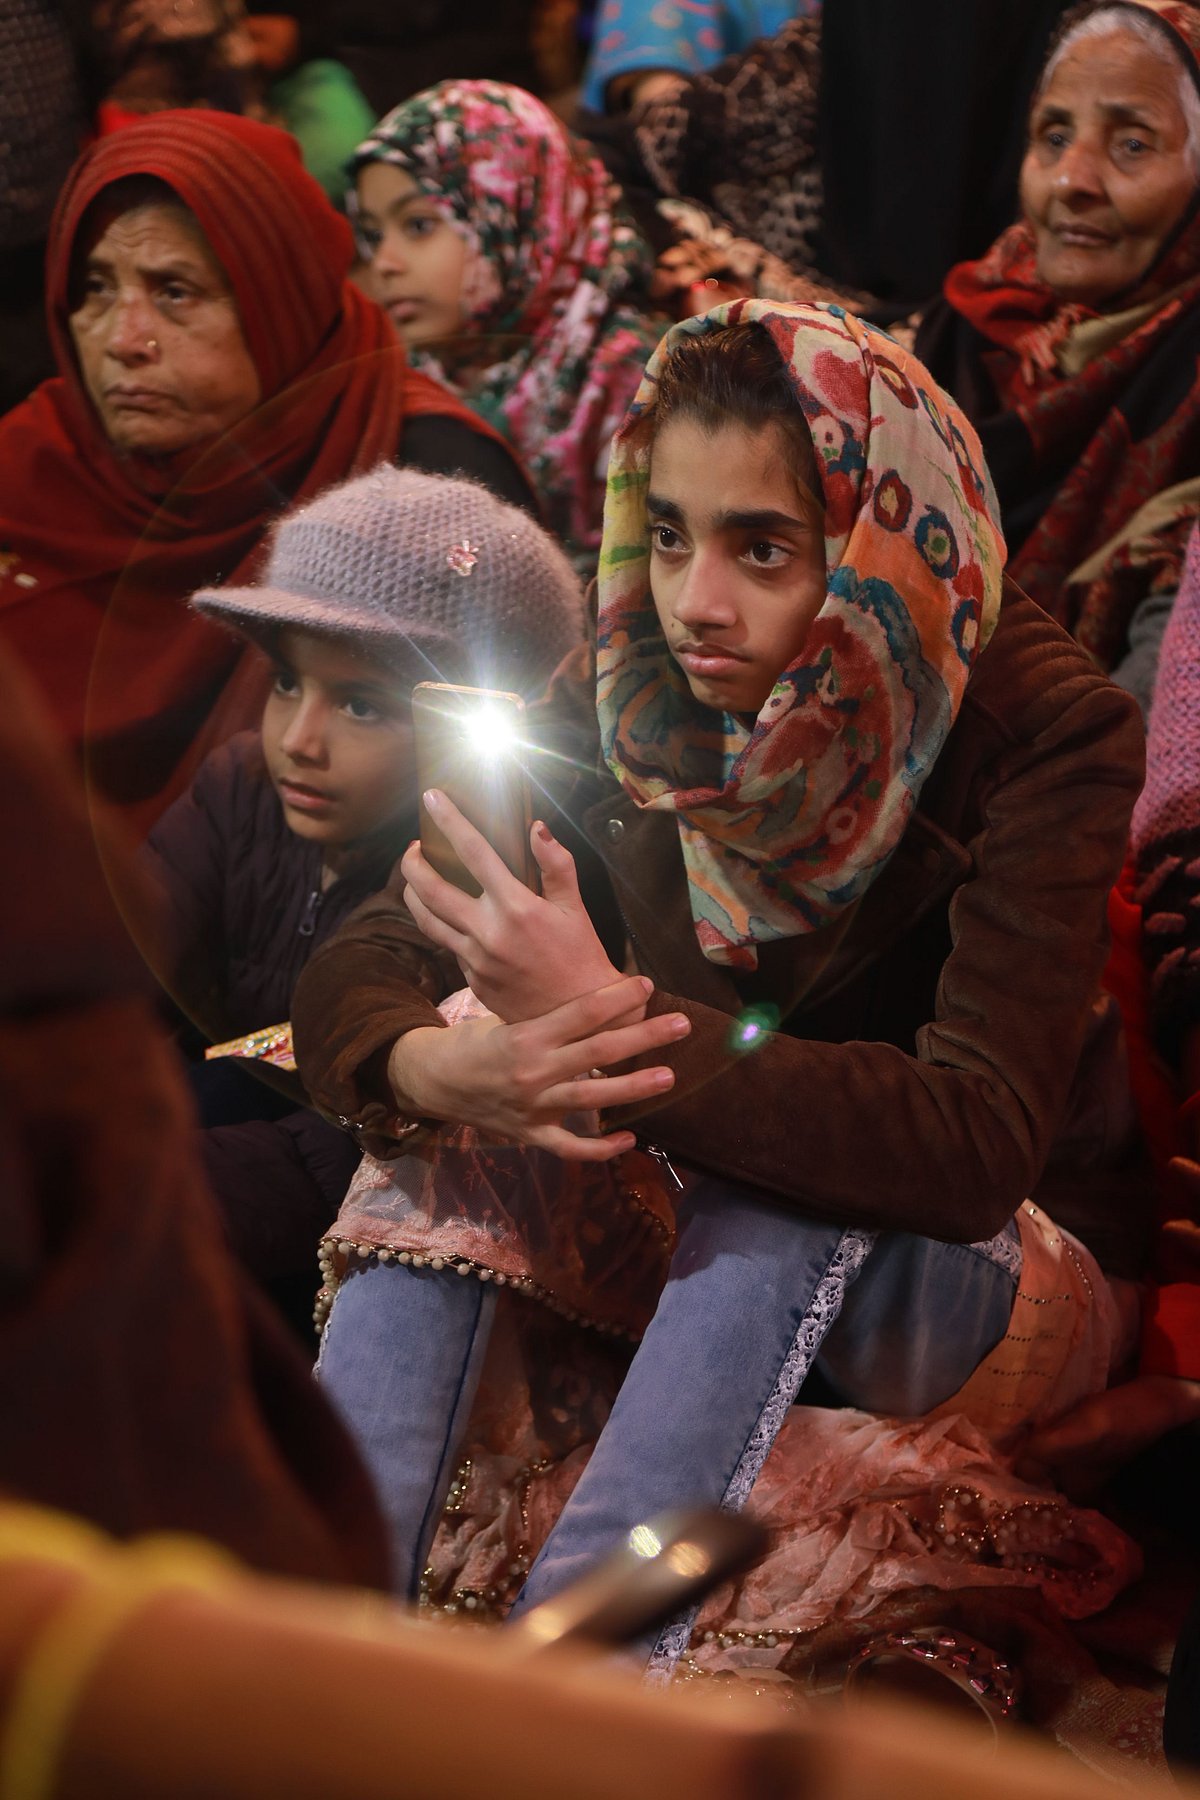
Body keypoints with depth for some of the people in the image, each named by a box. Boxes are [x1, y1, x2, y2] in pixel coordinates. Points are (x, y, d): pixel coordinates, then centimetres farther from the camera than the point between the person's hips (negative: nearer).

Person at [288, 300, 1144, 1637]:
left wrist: (616, 1032, -43)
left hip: (972, 1277, -4)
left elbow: (980, 1146, -34)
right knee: (462, 1075, -23)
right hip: (701, 1259, 4)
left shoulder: (1047, 733, -22)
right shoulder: (629, 698, -9)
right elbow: (354, 967, -11)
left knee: (782, 1155, -35)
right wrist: (436, 1065, -37)